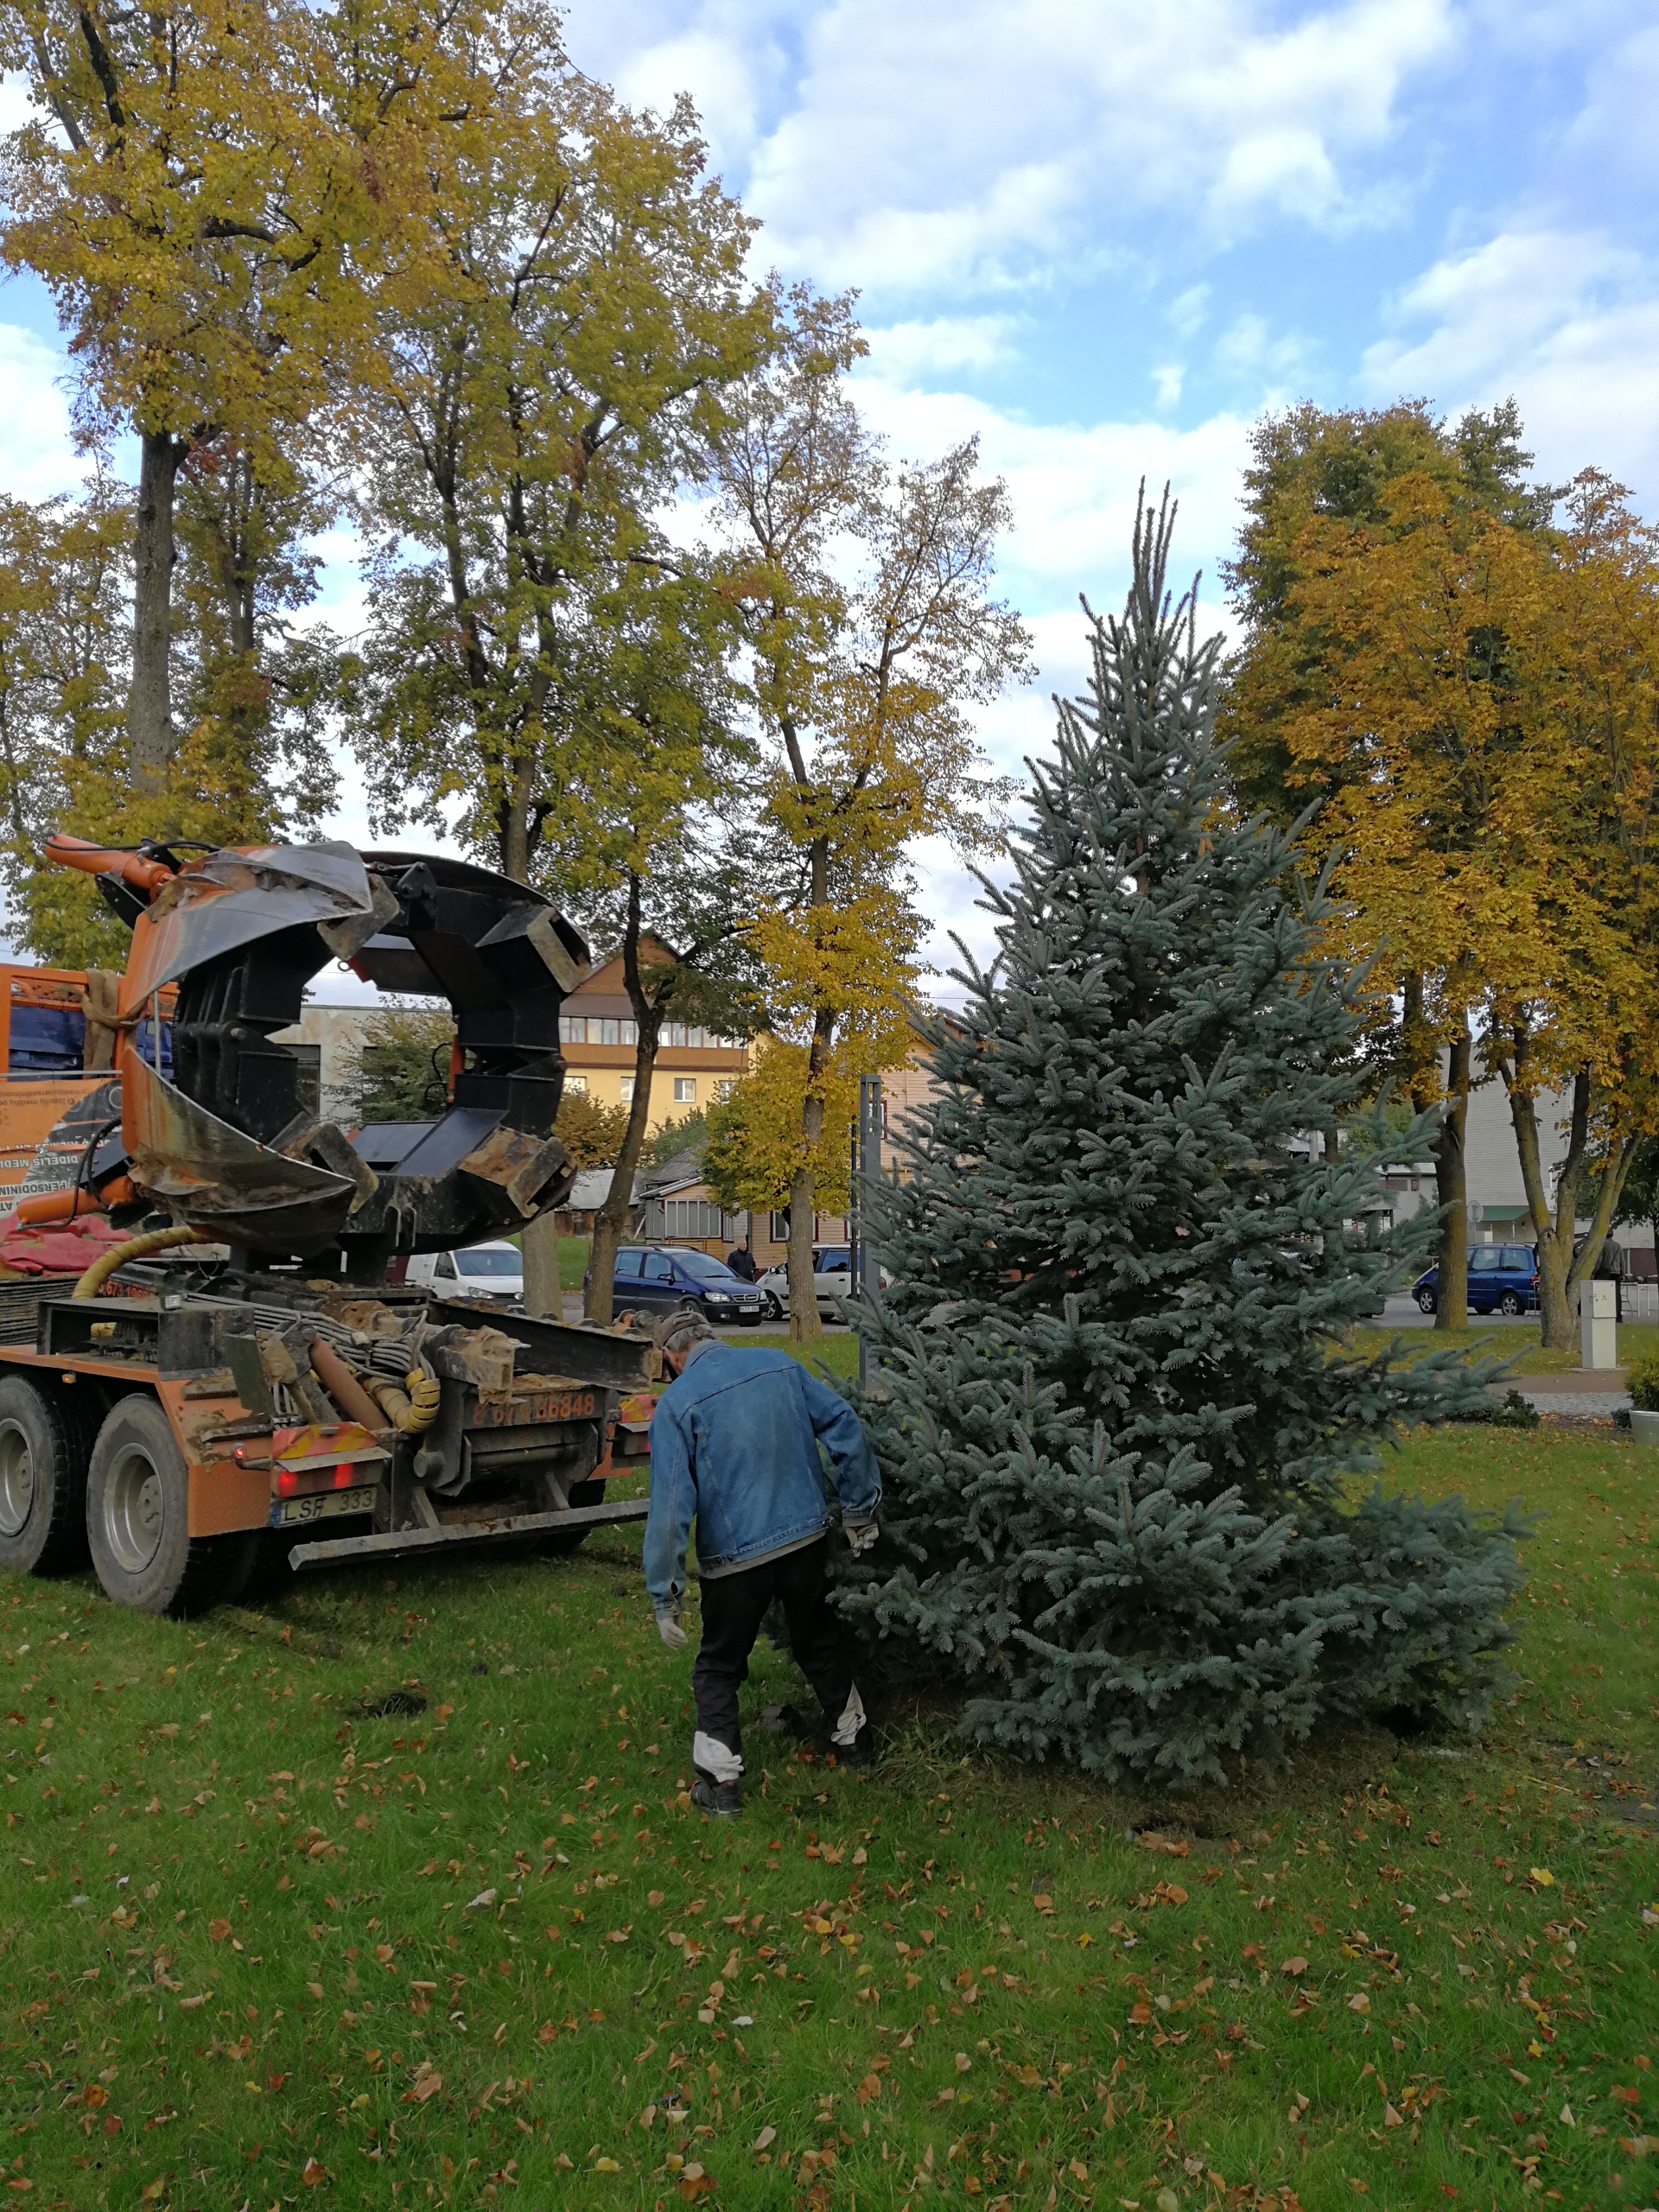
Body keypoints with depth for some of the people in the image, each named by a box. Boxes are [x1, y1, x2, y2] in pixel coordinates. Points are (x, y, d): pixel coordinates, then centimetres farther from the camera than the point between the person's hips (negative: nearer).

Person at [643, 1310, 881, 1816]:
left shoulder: (676, 1403, -11)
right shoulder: (780, 1365, 0)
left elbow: (671, 1504, -16)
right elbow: (845, 1426, 0)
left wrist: (664, 1596, -11)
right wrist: (859, 1510, 8)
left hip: (735, 1556, -4)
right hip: (807, 1537, 4)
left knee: (719, 1666, 16)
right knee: (820, 1641, 26)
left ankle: (719, 1782, 19)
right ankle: (852, 1737, 42)